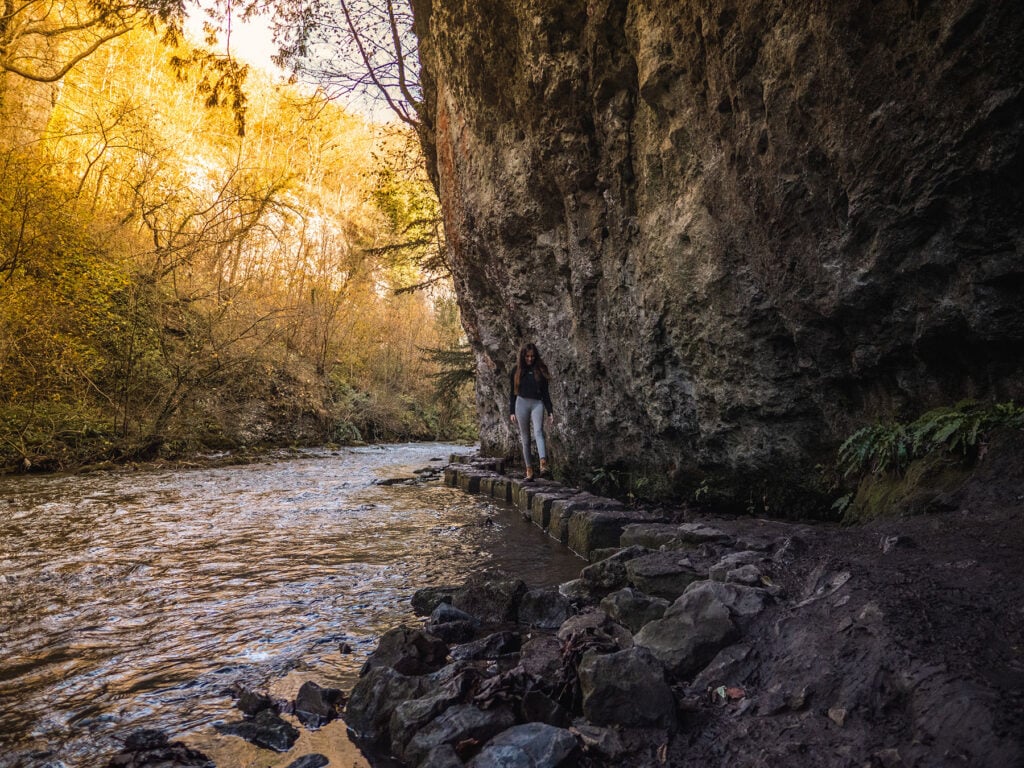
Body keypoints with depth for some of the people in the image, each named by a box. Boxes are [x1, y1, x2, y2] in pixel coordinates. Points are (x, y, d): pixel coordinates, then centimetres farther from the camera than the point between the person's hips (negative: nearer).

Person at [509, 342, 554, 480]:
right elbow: (513, 392, 11)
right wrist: (511, 412, 4)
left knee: (538, 432, -21)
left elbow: (545, 392, 10)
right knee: (525, 438, 2)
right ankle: (529, 469, 5)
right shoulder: (517, 370, 8)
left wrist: (550, 412, 4)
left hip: (537, 404, -1)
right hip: (522, 403, 1)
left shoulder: (541, 370, 8)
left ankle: (543, 465, -37)